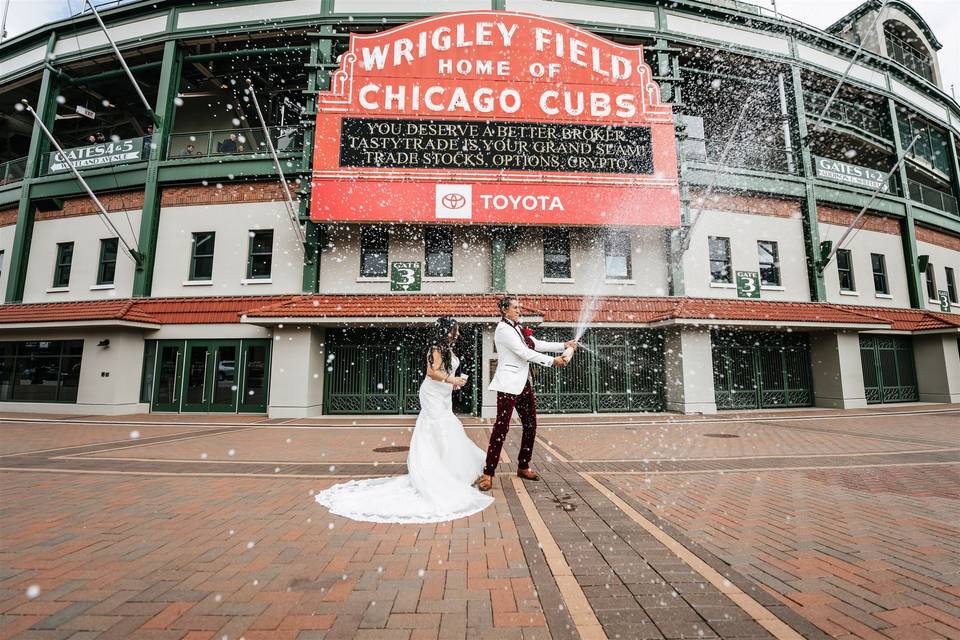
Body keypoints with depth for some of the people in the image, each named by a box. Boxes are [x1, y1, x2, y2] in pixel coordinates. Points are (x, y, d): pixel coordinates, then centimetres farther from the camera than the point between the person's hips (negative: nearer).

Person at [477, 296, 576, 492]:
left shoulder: (519, 328, 16)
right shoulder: (503, 329, -10)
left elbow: (538, 345, 16)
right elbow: (524, 353, -15)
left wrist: (564, 345, 9)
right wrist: (552, 361, -10)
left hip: (524, 383, 9)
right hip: (509, 384, -9)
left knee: (530, 426, 11)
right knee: (501, 427, -9)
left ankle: (523, 467, 26)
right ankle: (488, 474, -3)